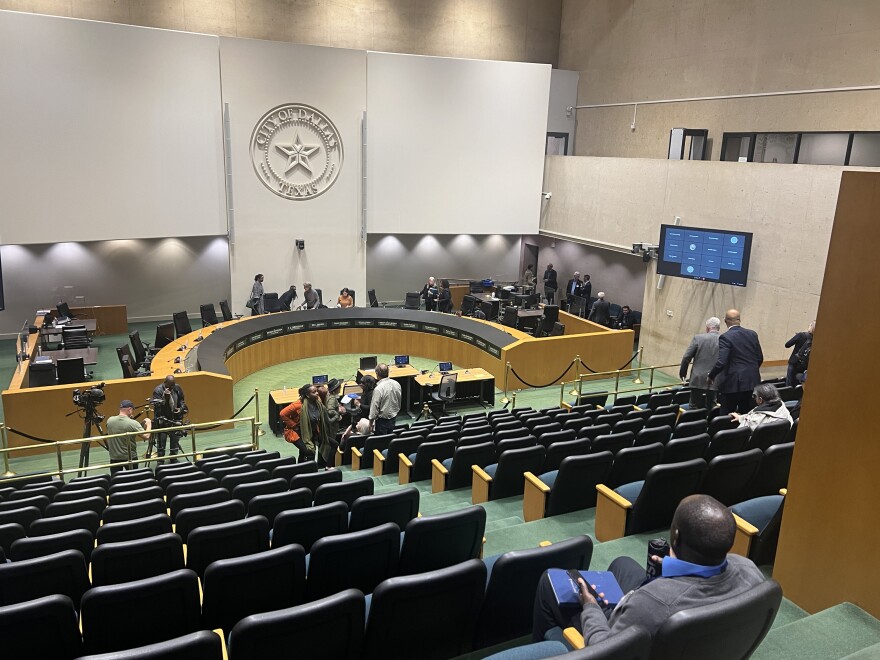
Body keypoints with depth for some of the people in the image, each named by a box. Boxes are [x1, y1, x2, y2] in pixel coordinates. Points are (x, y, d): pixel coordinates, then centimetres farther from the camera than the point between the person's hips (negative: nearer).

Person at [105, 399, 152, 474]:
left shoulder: (109, 420, -6)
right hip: (130, 457, -3)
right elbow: (146, 436, -18)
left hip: (114, 458, 3)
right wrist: (149, 424, -3)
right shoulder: (133, 423, -20)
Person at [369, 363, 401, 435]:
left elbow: (374, 407, -19)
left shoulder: (378, 389, -25)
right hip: (393, 418, 6)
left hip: (382, 420, -6)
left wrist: (371, 420, -7)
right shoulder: (396, 384, -5)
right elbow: (399, 401, 9)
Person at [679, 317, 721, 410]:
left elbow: (686, 357, -4)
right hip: (715, 382, 2)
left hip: (698, 380, -2)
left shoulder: (698, 338, -7)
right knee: (710, 408, 12)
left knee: (695, 408, 6)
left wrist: (682, 372, 11)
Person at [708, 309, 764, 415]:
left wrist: (711, 376, -7)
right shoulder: (752, 334, 5)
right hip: (752, 381, 6)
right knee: (746, 413, 15)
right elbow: (760, 358, 11)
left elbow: (721, 362, -21)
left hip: (733, 383, -6)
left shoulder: (725, 337, -14)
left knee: (726, 415, 2)